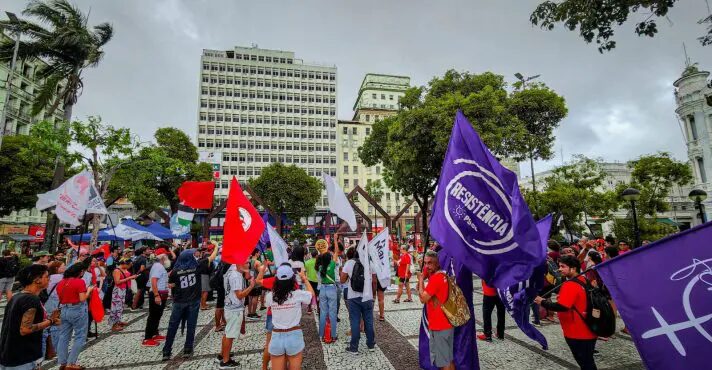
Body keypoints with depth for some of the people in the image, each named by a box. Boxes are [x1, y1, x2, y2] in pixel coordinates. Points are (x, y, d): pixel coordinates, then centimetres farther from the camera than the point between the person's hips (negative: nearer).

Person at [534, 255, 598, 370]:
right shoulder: (583, 280, 6)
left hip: (578, 333, -9)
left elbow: (561, 307, -31)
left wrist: (543, 302, -19)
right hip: (587, 331, 9)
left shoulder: (570, 285, -24)